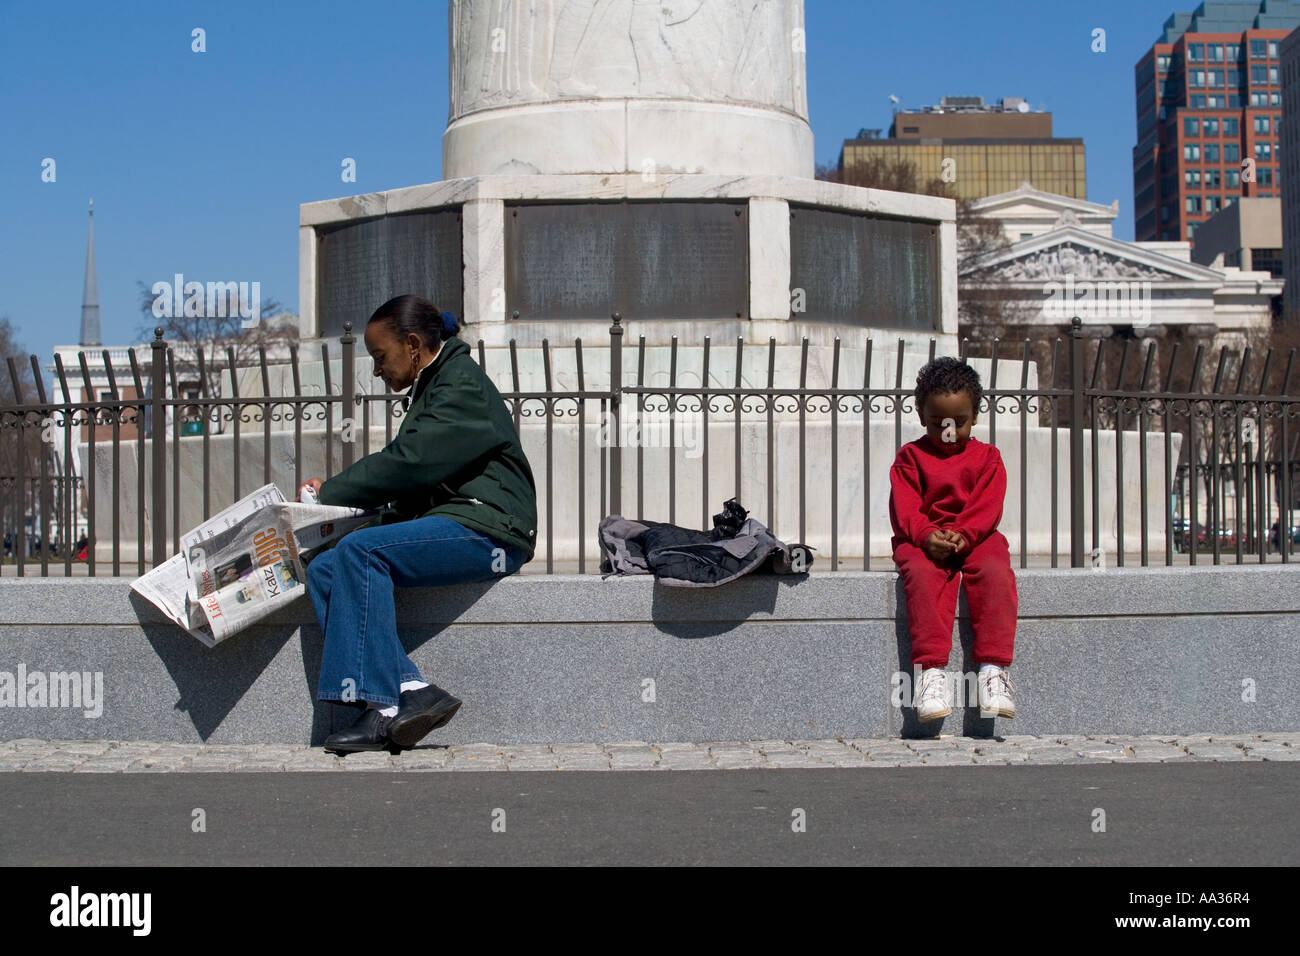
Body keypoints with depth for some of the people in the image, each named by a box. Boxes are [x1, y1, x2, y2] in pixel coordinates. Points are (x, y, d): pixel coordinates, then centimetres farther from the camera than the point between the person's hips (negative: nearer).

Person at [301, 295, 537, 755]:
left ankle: (383, 704, -28)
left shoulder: (463, 386, -7)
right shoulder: (431, 388, 24)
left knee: (360, 550, -28)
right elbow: (406, 474, 18)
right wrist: (334, 491, 5)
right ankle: (413, 689, -22)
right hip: (447, 526, 10)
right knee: (322, 570, -9)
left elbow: (407, 463, -16)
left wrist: (330, 491, -6)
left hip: (487, 529, -10)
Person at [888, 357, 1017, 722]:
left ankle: (993, 667, -31)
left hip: (975, 537, 1)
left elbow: (987, 508, -2)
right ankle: (931, 668, -38)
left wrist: (962, 535, -22)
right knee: (922, 575, -34)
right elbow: (904, 509, -2)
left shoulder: (987, 457, 12)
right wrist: (927, 535, -22)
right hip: (922, 540, -1)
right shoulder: (910, 456, 10)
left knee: (995, 572, -31)